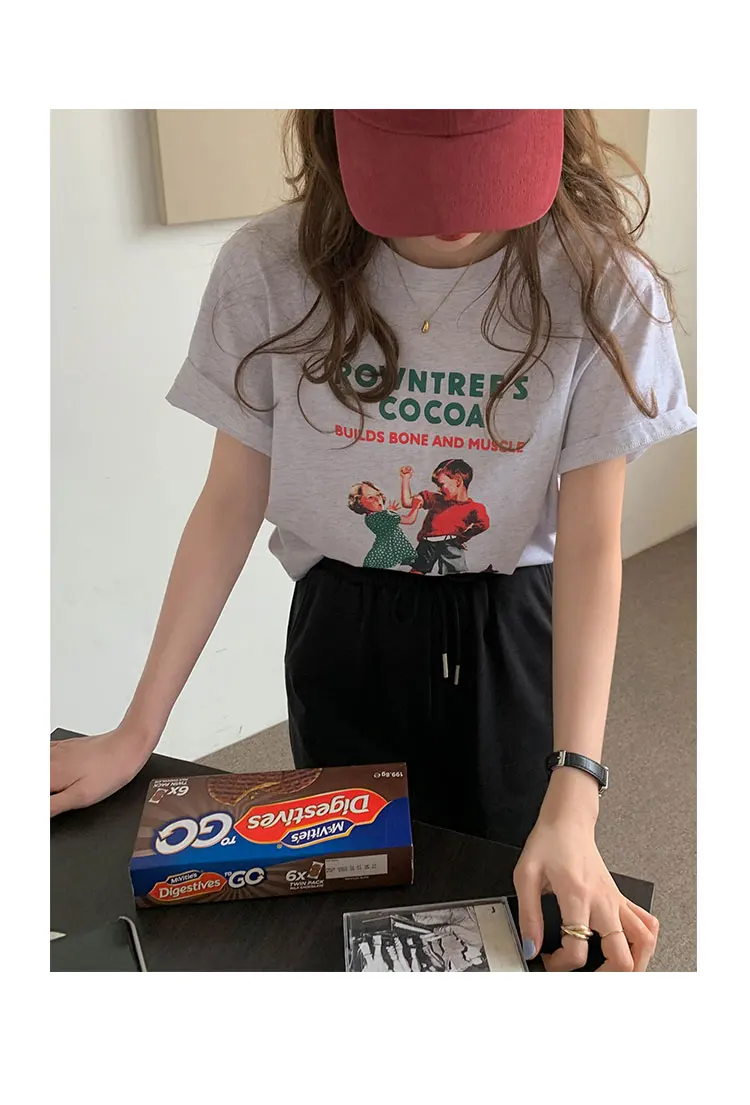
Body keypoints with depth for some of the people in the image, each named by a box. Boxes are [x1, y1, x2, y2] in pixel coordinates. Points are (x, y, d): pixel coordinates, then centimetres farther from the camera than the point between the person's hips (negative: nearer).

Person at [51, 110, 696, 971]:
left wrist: (573, 798, -26)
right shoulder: (270, 270, -16)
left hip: (514, 637, 0)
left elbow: (591, 544, -18)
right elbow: (231, 505, -8)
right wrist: (134, 735, -6)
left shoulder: (598, 282, -18)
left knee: (508, 909, 18)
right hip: (343, 632, 1)